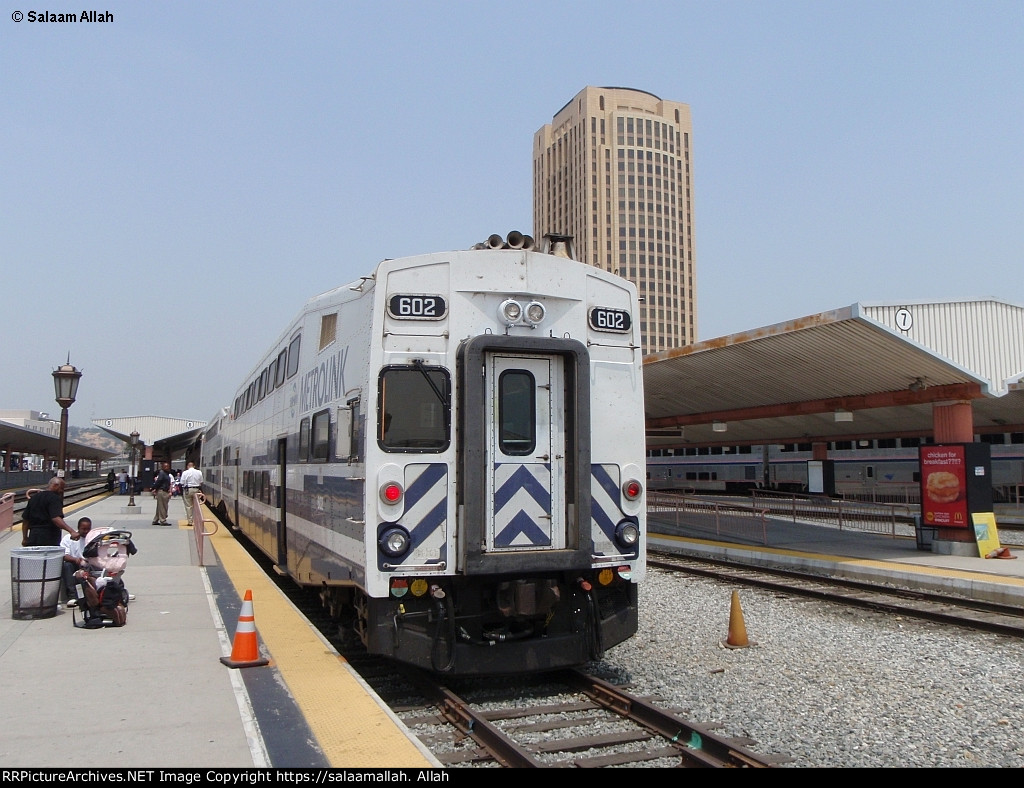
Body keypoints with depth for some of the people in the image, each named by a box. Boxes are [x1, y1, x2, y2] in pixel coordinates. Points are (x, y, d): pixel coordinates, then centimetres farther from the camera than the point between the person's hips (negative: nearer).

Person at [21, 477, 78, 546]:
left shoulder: (34, 497, 16)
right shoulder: (54, 498, -9)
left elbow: (25, 519, 19)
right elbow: (56, 519, -24)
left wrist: (25, 538, 26)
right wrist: (71, 531, -34)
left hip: (33, 538, 7)